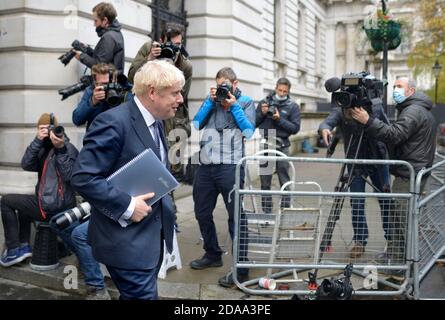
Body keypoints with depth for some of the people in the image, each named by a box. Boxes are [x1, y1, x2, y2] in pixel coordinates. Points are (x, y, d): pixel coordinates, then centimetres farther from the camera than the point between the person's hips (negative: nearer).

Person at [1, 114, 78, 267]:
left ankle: (14, 250, 6)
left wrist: (60, 148, -30)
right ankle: (24, 246, 22)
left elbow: (68, 176, -25)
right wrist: (38, 140, -11)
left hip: (56, 207, -8)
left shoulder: (68, 148, -10)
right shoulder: (44, 148, 14)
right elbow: (26, 165, -3)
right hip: (50, 202, 8)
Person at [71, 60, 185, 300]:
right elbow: (83, 177, -24)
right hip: (127, 239, -9)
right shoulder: (114, 122, -21)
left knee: (137, 294, 20)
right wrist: (126, 206, -24)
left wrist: (162, 199, 7)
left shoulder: (155, 122, 9)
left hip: (153, 234, 9)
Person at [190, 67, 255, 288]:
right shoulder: (211, 99, 16)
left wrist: (233, 105, -6)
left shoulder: (246, 102, 6)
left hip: (230, 166, -5)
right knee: (202, 212, 14)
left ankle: (241, 267, 4)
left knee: (236, 215, -2)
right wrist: (211, 101, -3)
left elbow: (249, 131, -5)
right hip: (205, 166, 5)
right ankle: (212, 255, 33)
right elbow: (196, 124, 4)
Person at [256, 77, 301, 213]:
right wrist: (262, 113, -7)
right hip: (265, 145, 2)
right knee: (265, 182, 5)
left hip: (282, 146, -1)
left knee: (285, 181, -1)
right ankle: (266, 212, 13)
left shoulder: (293, 106, 4)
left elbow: (295, 128, -4)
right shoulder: (264, 102, 9)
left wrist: (280, 119, -14)